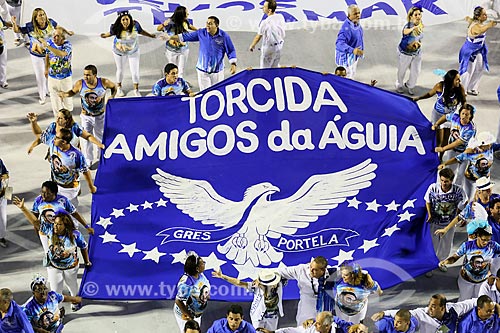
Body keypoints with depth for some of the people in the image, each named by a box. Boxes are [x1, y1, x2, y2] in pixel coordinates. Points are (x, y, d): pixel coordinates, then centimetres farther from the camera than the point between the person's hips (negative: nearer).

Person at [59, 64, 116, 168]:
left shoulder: (104, 82, -21)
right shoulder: (80, 84, -21)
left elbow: (114, 87, 0)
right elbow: (73, 92, -1)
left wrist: (112, 96, -17)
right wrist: (64, 94, -21)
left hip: (100, 116, 0)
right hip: (86, 116, 0)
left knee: (100, 137, 18)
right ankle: (88, 160, 29)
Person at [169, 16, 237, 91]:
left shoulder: (224, 36, -7)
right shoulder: (201, 33, -2)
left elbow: (231, 51, -2)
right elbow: (186, 36, 5)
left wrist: (233, 64, -12)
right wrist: (170, 37, 2)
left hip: (217, 71, -1)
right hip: (202, 70, 1)